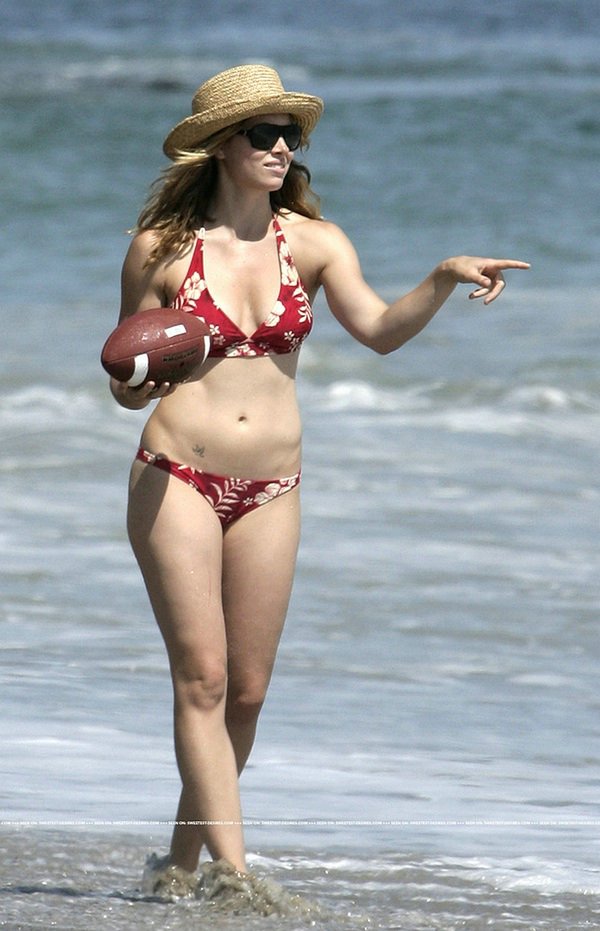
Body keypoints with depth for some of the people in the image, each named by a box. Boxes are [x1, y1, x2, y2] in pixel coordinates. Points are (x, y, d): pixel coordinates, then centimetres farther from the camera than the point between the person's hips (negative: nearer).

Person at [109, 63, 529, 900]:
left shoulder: (312, 242, 3)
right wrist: (137, 383, -16)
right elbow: (126, 383, 7)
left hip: (270, 488, 3)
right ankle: (233, 872, -13)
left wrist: (444, 279, -27)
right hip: (178, 479, -3)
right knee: (202, 677, -10)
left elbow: (379, 329, -11)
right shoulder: (160, 250, -1)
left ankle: (184, 859, 21)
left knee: (247, 689, 6)